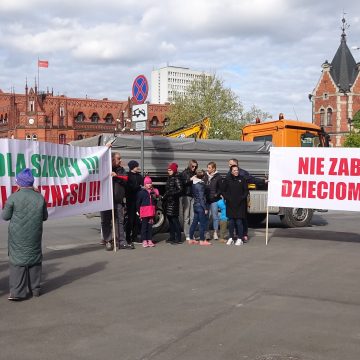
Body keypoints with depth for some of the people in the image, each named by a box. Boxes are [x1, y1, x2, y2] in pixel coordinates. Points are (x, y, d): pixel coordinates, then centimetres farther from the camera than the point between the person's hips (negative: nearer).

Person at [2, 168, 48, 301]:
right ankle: (35, 289, 22)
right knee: (34, 259, 15)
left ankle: (18, 292, 0)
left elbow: (5, 216, -3)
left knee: (18, 260, 4)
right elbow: (44, 217, 7)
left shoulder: (13, 197, -12)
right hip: (34, 237, 3)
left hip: (17, 236, -3)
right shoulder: (40, 198, -2)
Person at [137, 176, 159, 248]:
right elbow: (138, 203, -2)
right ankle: (144, 241, 4)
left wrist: (155, 211, 9)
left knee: (150, 226, 8)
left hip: (151, 212, 4)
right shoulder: (141, 192, -2)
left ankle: (149, 240, 13)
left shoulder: (154, 192, 9)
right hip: (144, 212, -4)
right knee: (144, 226, 0)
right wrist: (139, 212, -4)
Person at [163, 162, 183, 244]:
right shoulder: (169, 178, 15)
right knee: (170, 219, 13)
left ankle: (178, 239, -5)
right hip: (168, 201, 9)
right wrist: (164, 196, 10)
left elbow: (180, 189, -17)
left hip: (173, 201, -9)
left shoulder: (176, 178, -10)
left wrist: (171, 194, -20)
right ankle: (172, 237, 21)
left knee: (174, 219, -8)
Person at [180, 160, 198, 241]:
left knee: (193, 216, 3)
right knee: (186, 217, -2)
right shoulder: (184, 173, 1)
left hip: (193, 196, 4)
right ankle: (187, 235, 1)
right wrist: (190, 180, -21)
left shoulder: (195, 174, 12)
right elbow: (183, 182, -13)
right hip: (186, 196, -4)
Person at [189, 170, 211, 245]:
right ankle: (202, 240, 3)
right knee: (203, 223, -1)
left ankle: (191, 239, 19)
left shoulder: (194, 183, 5)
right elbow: (201, 198, -17)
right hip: (200, 206, -8)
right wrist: (205, 208, -14)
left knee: (194, 222, 14)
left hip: (195, 205, 8)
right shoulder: (201, 184, -17)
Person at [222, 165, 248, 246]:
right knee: (231, 222, 7)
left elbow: (246, 191, 5)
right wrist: (227, 198, -6)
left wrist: (242, 198, -7)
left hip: (240, 204, -2)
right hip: (230, 204, 2)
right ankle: (231, 238, 17)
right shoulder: (227, 179, 3)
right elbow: (223, 191, 8)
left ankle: (240, 239, 5)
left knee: (239, 222, -2)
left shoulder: (242, 179, 1)